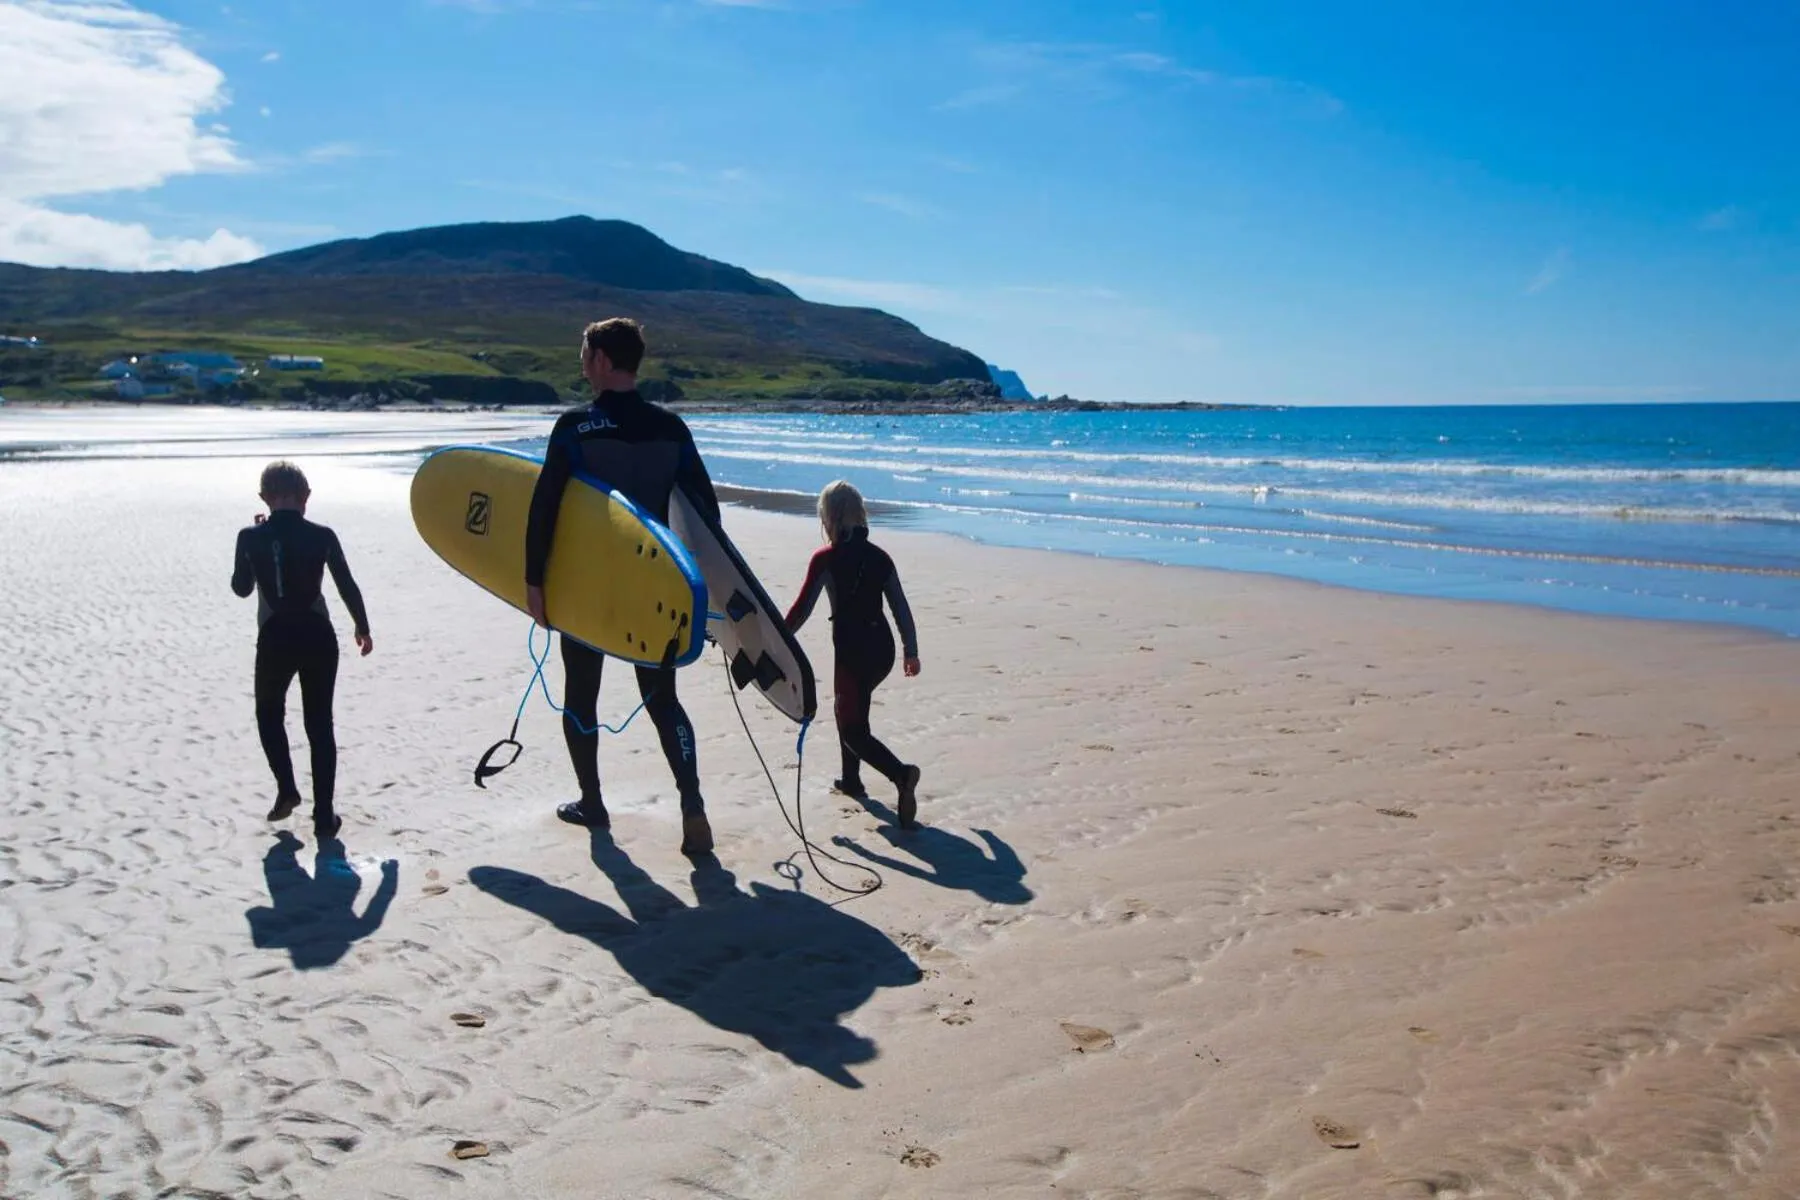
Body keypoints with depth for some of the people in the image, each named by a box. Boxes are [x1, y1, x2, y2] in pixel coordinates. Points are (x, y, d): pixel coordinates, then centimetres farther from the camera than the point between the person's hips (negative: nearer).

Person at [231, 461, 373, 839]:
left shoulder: (250, 537, -5)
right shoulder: (321, 536, -6)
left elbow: (241, 588, 10)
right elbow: (347, 585, 2)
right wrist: (362, 627, 18)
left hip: (275, 639, 0)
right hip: (317, 638, 0)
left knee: (269, 713, 26)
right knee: (320, 725, 8)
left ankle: (286, 789, 13)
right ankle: (324, 816, 9)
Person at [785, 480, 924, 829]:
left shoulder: (826, 559, -8)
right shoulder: (878, 556, 6)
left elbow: (802, 608, -8)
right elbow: (901, 608, 7)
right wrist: (911, 651, 16)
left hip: (852, 650, -6)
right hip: (882, 647, 6)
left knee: (852, 728, -1)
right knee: (850, 708, 28)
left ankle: (901, 775, -25)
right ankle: (851, 779, 35)